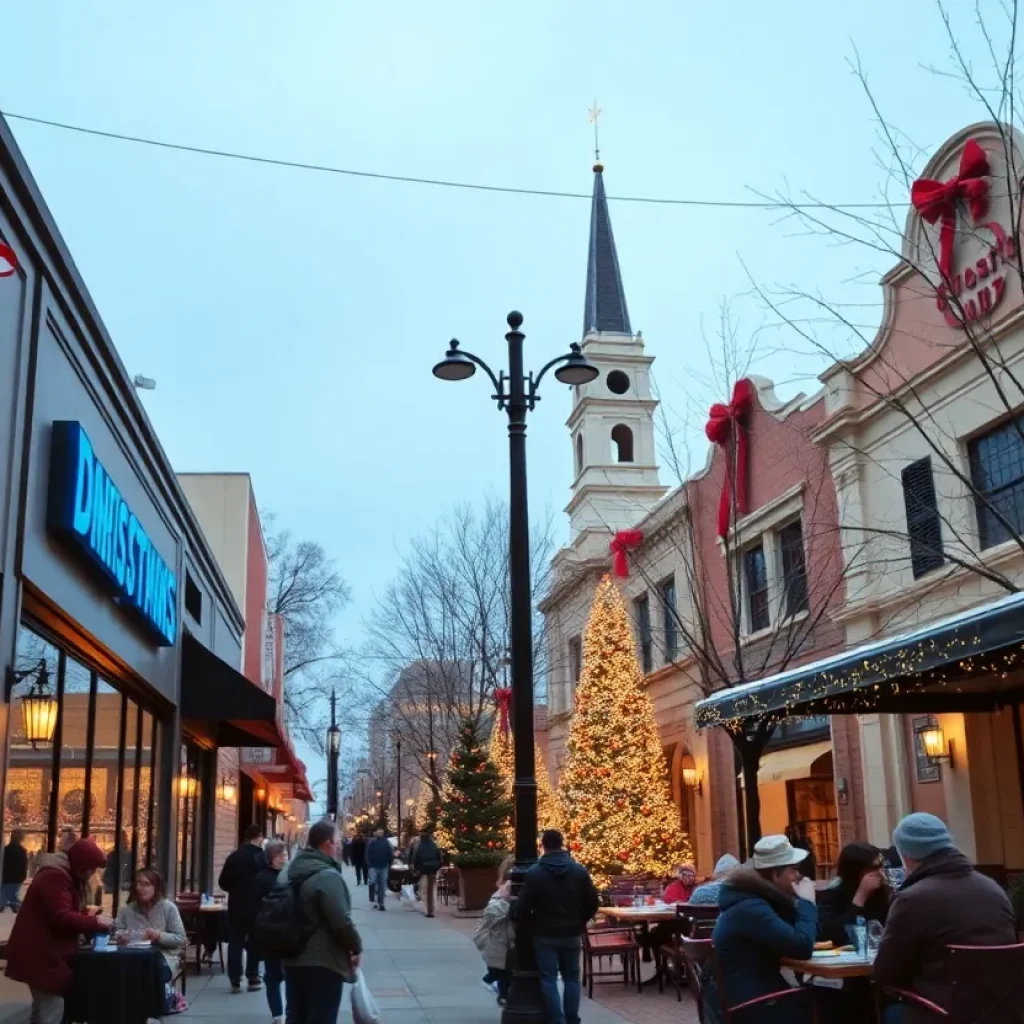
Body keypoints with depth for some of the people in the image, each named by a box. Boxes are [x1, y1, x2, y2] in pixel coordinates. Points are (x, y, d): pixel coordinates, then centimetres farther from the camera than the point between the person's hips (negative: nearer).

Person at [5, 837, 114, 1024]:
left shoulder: (69, 877, 14)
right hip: (38, 952, -11)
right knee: (52, 1006, -14)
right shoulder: (54, 877, -21)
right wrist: (95, 922, -20)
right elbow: (61, 918, -28)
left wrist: (97, 925, 0)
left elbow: (74, 913, 15)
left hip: (47, 950, 11)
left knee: (44, 1005, 16)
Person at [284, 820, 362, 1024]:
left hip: (293, 960, 9)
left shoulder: (290, 872, 9)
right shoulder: (328, 876, -20)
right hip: (322, 963, -9)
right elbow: (341, 921, -23)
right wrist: (356, 947, -8)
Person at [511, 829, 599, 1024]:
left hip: (545, 935, -3)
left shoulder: (534, 873, -11)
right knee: (571, 977, 13)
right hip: (572, 934, 3)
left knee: (549, 978, 3)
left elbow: (522, 906, -11)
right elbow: (593, 903, 1)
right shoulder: (580, 871, -2)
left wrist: (512, 913, 11)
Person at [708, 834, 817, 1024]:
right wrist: (806, 903, -14)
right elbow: (802, 948, -27)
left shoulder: (757, 899, 9)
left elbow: (791, 936, 12)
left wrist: (799, 902, 0)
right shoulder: (751, 909, -22)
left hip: (753, 993, 9)